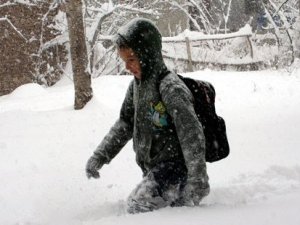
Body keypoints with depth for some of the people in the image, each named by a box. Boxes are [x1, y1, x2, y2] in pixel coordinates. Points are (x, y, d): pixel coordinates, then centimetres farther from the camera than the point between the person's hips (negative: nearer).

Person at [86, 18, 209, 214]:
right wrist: (101, 155, 10)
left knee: (139, 206, -22)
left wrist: (197, 178, -30)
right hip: (152, 168, 9)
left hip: (175, 166, -9)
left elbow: (192, 134, -25)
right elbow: (125, 123, 18)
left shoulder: (171, 88, -20)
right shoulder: (137, 84, 7)